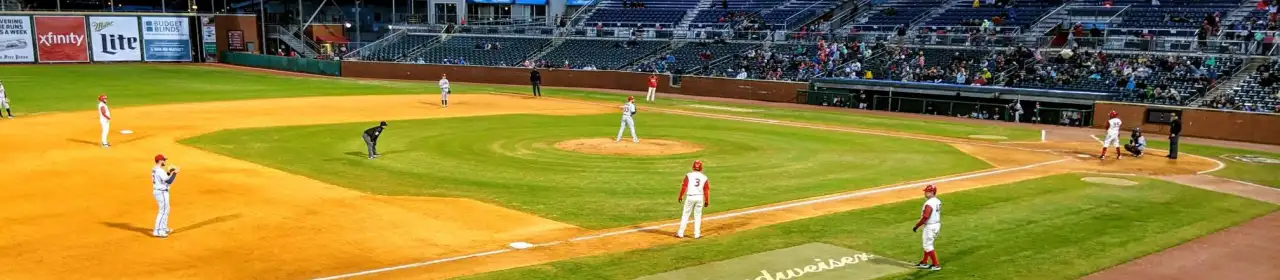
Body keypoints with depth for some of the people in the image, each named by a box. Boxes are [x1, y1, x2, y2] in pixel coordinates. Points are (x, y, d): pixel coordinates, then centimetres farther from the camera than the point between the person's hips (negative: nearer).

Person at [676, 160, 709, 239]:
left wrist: (680, 196, 3)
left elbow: (684, 186, -7)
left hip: (690, 197, -2)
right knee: (697, 216, 11)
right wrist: (707, 201, 10)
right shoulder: (704, 177, 1)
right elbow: (706, 190, 2)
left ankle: (680, 233, 7)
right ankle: (697, 234, 11)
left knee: (685, 215, 5)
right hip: (700, 197, 2)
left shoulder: (689, 175, -6)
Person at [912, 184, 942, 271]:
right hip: (937, 224, 10)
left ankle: (936, 265, 2)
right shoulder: (938, 202, 7)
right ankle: (924, 263, 31)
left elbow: (925, 217, -27)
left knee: (928, 246, 0)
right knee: (928, 244, 21)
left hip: (930, 226, -10)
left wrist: (916, 226, -19)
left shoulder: (929, 203, -24)